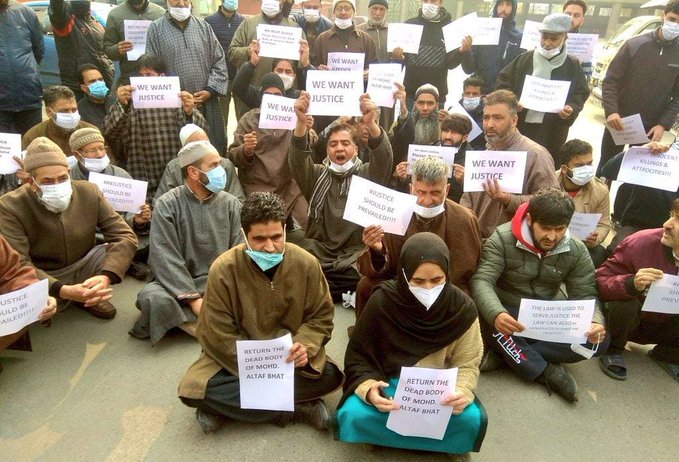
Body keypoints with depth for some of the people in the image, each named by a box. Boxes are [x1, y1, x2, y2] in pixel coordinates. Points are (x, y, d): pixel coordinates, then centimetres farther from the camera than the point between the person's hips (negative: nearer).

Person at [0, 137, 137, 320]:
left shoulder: (89, 192, -14)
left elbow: (125, 236, -20)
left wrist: (105, 277, -37)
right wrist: (63, 291, -42)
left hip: (82, 268, 3)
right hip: (42, 279, -2)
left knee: (117, 247, -22)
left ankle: (90, 295, 3)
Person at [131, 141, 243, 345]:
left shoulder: (231, 204, 3)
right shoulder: (167, 205, -6)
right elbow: (164, 258, -13)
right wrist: (193, 298, -22)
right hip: (179, 284, -2)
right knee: (153, 298, -33)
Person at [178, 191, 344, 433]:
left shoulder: (306, 263, -13)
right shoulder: (223, 269, -18)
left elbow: (321, 316, -2)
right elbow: (217, 335, -14)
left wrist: (305, 346, -22)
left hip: (289, 358, 1)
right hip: (236, 360, -1)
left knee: (331, 376, -24)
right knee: (198, 390, -27)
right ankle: (296, 410, -17)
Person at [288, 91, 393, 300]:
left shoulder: (366, 175, 9)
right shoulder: (317, 175, 14)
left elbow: (383, 157, -12)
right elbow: (298, 158, -6)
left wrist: (371, 123, -34)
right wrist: (301, 121, -27)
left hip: (356, 256, -1)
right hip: (319, 252, 1)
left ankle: (322, 290, -4)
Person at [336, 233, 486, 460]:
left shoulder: (462, 309, -15)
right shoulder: (382, 302, -19)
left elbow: (466, 366, -5)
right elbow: (358, 357, -9)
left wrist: (461, 392, -27)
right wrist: (369, 388, -29)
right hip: (389, 383, -1)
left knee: (471, 419, -27)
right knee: (353, 415, -27)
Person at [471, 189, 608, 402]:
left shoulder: (577, 251, -4)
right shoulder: (502, 238, -17)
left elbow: (586, 295, -4)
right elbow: (482, 281, -26)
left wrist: (595, 322, -28)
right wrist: (496, 314, -47)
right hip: (509, 316, -4)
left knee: (598, 340, -18)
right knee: (491, 327, -37)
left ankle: (509, 356, -20)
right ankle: (546, 372, -18)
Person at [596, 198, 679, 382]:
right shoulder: (642, 242, -25)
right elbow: (601, 280, -22)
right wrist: (631, 284, -43)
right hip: (627, 319, -3)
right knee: (625, 303, -33)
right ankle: (613, 350, -2)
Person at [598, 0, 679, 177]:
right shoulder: (635, 44, -7)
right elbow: (611, 80, -8)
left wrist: (664, 124, -12)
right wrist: (611, 111, -22)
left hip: (650, 127, 1)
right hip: (619, 120, -1)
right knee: (606, 165, 11)